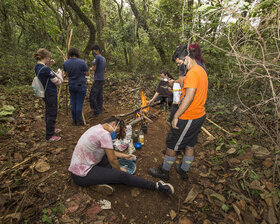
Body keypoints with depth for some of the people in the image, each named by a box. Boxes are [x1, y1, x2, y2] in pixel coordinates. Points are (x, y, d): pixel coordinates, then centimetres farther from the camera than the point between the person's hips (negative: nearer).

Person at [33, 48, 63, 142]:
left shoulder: (36, 67, 2)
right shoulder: (46, 69, -25)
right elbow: (57, 82, -16)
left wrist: (48, 64, 10)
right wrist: (60, 75, 3)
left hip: (45, 93, 9)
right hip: (51, 94, -9)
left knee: (48, 112, 23)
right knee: (52, 114, 2)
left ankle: (51, 129, 41)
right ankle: (49, 136, 12)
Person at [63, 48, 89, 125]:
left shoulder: (65, 63, 1)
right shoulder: (82, 62, -13)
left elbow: (67, 74, 11)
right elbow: (87, 74, -6)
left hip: (71, 85, 4)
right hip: (81, 85, -4)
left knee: (73, 103, 12)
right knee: (79, 103, 2)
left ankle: (74, 120, 21)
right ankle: (79, 121, 10)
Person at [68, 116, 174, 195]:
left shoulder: (98, 128, 6)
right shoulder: (105, 134, -23)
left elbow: (109, 151, 16)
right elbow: (112, 160, -14)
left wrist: (124, 156, 16)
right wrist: (119, 169, 5)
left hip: (78, 167, 9)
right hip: (82, 175, -9)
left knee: (109, 153, 15)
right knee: (122, 175, -13)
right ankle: (157, 186, -5)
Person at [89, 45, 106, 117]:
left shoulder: (97, 57, -10)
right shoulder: (104, 58, 16)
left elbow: (94, 68, -13)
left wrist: (91, 68, 9)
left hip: (97, 80, -9)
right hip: (102, 79, 9)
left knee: (92, 96, -7)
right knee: (100, 95, 11)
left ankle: (96, 111, -6)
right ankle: (99, 110, 16)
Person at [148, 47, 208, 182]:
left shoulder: (193, 72, -21)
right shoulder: (201, 71, 11)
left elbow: (189, 97, -29)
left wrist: (176, 116, -25)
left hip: (188, 118, -10)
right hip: (199, 115, 10)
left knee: (171, 146, 7)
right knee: (189, 145, 21)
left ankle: (164, 171, 26)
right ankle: (183, 171, 38)